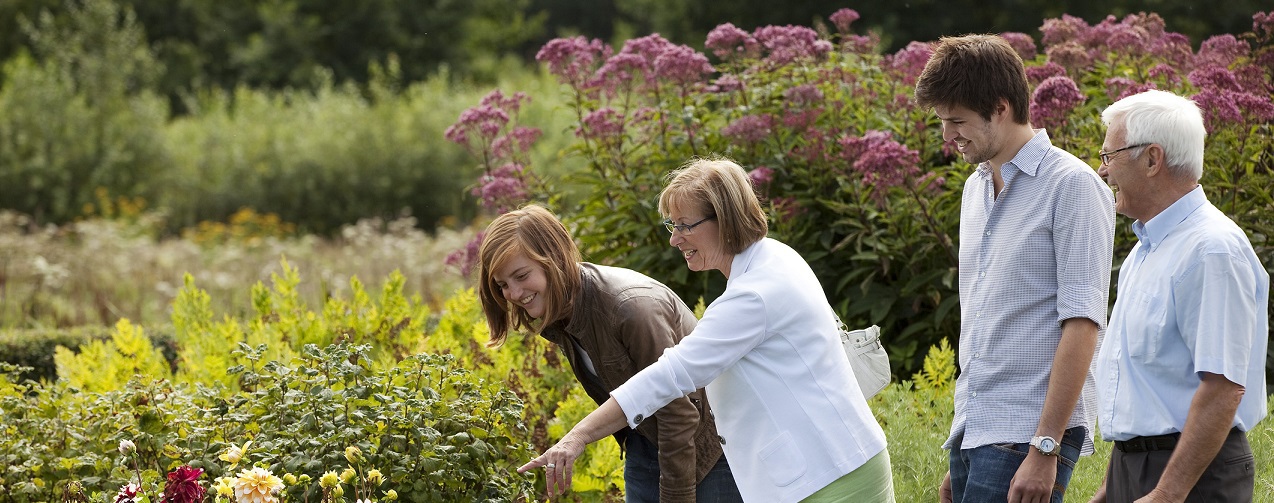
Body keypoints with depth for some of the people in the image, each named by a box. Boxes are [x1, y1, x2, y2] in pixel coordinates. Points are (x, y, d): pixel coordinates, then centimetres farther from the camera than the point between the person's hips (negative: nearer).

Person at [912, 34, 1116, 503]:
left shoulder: (1072, 187, -8)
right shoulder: (977, 187, 17)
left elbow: (1081, 326, -14)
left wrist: (1045, 449, -19)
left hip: (1026, 434, -8)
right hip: (973, 434, 8)